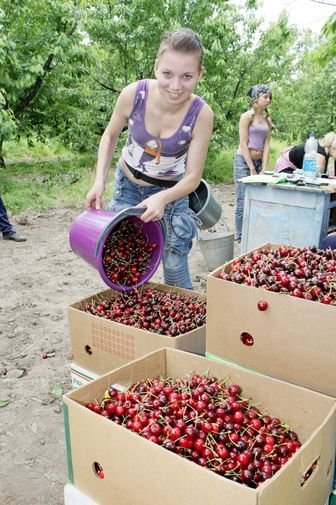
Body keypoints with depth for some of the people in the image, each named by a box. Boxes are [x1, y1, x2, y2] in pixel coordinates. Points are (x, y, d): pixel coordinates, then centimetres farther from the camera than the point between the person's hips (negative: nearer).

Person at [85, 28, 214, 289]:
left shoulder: (201, 114, -27)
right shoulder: (133, 94, -24)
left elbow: (193, 176, -21)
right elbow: (110, 135, -4)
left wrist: (162, 198, -39)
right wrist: (100, 180, -16)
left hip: (170, 190, -1)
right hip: (127, 183, 2)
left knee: (175, 268, 0)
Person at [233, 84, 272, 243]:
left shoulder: (267, 119, 12)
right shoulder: (247, 116, -7)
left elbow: (266, 145, 7)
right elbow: (243, 144, -12)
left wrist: (264, 169, -2)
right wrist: (252, 169, -14)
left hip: (259, 161, 6)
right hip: (243, 161, -6)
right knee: (243, 201, -6)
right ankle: (240, 237, 3)